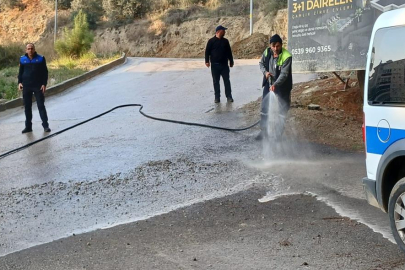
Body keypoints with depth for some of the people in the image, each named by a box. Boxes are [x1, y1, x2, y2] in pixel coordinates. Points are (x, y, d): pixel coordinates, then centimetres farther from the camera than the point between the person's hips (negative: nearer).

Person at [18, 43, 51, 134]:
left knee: (41, 106, -3)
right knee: (27, 106, 6)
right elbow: (20, 72, 13)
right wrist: (19, 82, 0)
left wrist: (44, 84, -8)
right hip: (26, 86, 3)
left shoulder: (40, 58, -2)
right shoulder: (22, 59, 5)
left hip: (38, 86, -3)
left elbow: (45, 72, 0)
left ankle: (45, 125, 1)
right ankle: (28, 126, 13)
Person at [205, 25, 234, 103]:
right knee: (216, 82, 3)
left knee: (227, 81, 1)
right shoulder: (211, 41, -1)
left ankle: (229, 96, 7)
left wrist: (231, 61, 15)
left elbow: (229, 52, 15)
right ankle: (217, 97, 9)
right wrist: (207, 61, -12)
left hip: (224, 65, 2)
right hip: (215, 65, -2)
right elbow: (207, 52, -2)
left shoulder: (225, 41, 10)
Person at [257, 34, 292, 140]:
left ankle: (279, 134, 14)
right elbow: (261, 63, 10)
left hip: (282, 86, -5)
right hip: (268, 84, 5)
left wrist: (275, 85, -41)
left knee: (283, 110, 3)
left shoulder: (286, 56, -24)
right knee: (264, 107, 10)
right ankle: (264, 131, 24)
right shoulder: (267, 52, -7)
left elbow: (284, 74, -28)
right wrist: (265, 72, -10)